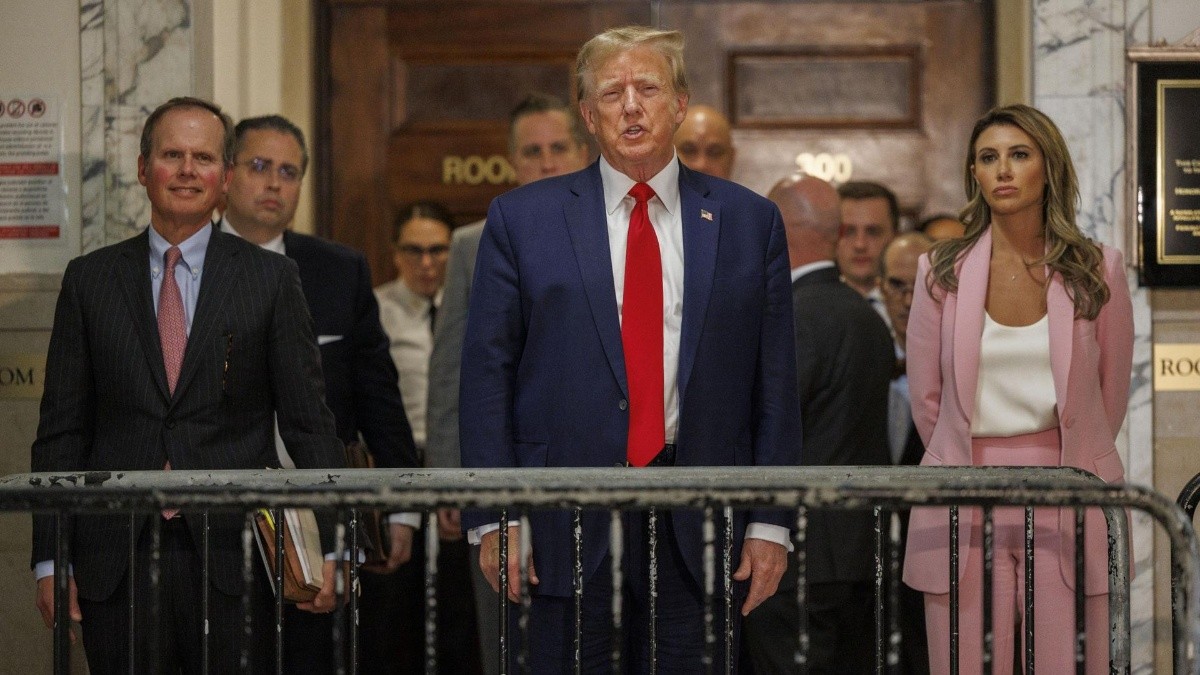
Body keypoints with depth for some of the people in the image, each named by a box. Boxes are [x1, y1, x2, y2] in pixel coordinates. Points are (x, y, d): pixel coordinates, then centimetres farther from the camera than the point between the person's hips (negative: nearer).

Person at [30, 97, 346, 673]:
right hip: (116, 561, 1)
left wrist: (330, 550, -4)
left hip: (233, 559, -1)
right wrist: (50, 560, 1)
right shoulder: (89, 279, 9)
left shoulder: (271, 279, 6)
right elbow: (61, 428, 8)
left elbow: (309, 425, 4)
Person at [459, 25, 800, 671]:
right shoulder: (522, 219, 5)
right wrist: (494, 519, -6)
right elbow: (486, 375, 2)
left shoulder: (748, 221, 8)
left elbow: (774, 382, 6)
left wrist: (770, 522, 0)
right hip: (564, 528, -1)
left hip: (700, 528, 1)